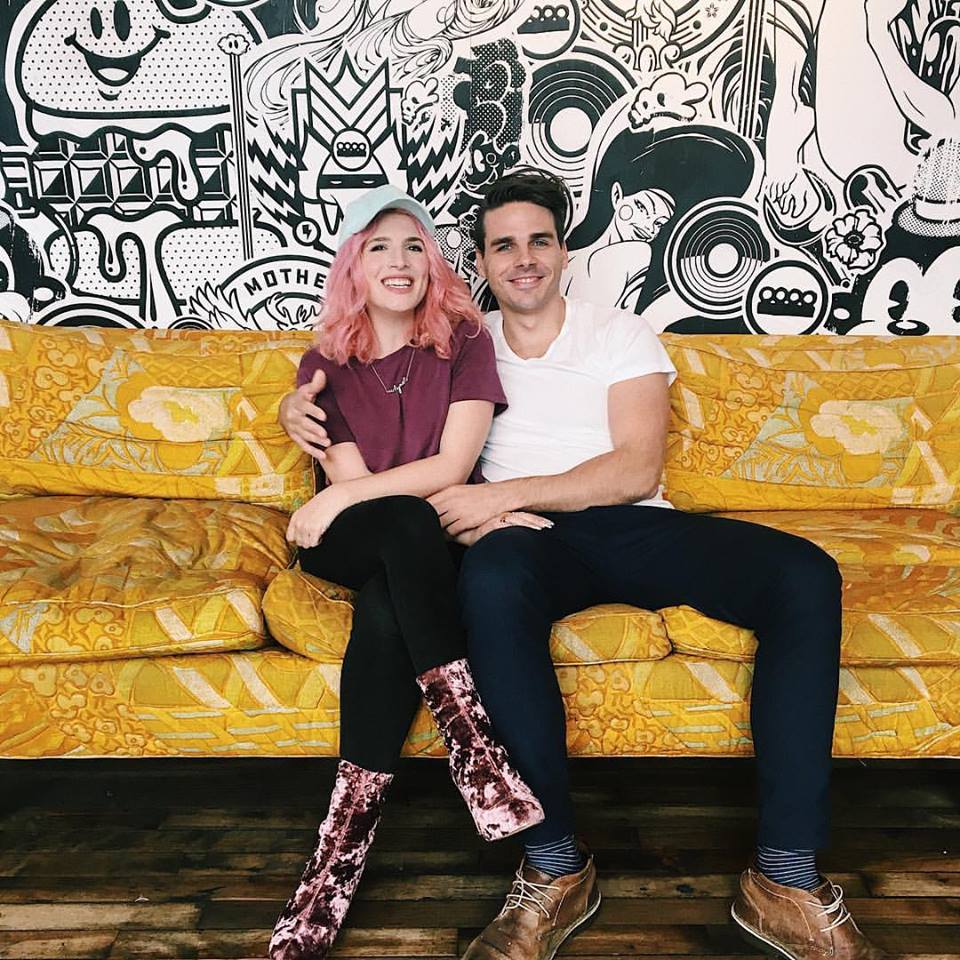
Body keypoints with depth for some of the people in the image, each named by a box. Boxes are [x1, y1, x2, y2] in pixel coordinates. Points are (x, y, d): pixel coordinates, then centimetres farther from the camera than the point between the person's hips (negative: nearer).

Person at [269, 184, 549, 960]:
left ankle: (351, 823, -27)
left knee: (384, 609, -33)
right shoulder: (325, 365, 5)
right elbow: (352, 480, -7)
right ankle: (470, 738, -33)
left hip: (429, 543, 0)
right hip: (353, 544, 1)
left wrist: (339, 501, -16)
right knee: (407, 524, -34)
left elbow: (453, 468, -9)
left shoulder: (466, 344, 2)